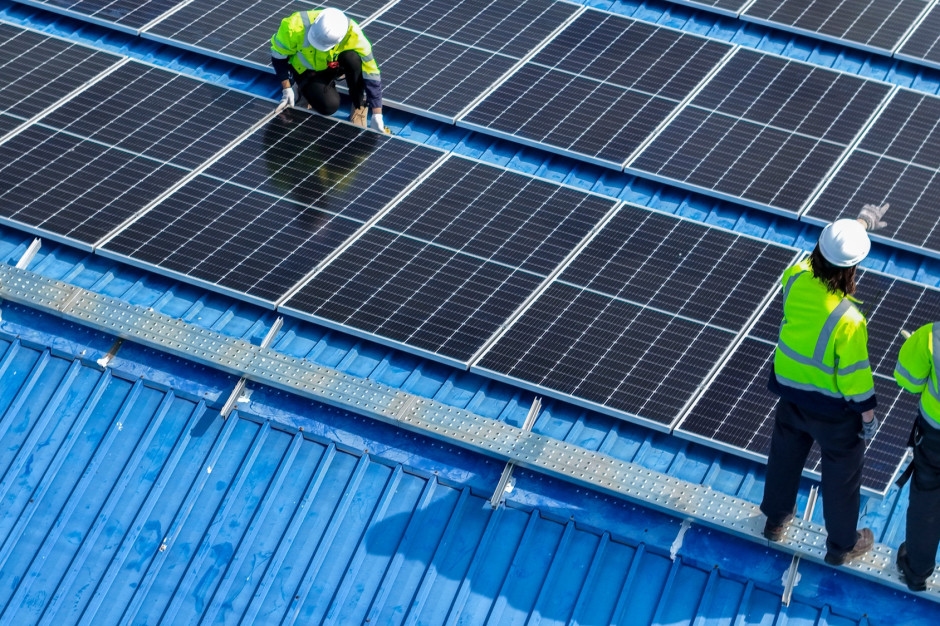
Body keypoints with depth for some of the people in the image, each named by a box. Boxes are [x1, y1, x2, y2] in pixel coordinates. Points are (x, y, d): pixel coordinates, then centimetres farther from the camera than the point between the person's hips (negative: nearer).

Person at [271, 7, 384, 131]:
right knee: (330, 106, -27)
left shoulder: (352, 34, -34)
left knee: (353, 58, -34)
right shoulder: (294, 26, -34)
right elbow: (279, 55, -16)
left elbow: (371, 72, -29)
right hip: (307, 70, 0)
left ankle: (360, 106, -12)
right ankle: (303, 87, 6)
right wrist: (287, 89, -18)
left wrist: (377, 116, -30)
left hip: (334, 66, 0)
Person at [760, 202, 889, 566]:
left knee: (785, 456, 28)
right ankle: (842, 545, 38)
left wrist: (861, 222, 15)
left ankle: (776, 520, 51)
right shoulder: (847, 321, -36)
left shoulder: (796, 280, -20)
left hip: (791, 391, 5)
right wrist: (869, 415, -7)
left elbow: (822, 252, 3)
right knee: (841, 472, 18)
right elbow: (855, 374, -24)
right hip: (834, 408, -5)